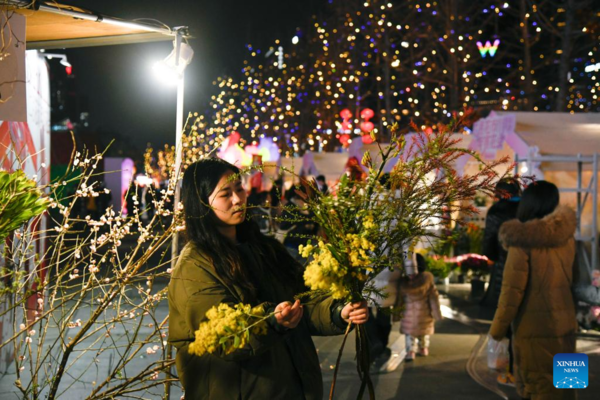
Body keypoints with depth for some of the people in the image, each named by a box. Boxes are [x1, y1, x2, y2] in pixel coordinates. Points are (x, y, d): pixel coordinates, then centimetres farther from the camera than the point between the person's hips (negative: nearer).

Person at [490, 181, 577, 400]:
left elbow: (513, 290, -14)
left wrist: (497, 328, -6)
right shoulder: (566, 236, 0)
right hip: (564, 323, 5)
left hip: (534, 326, -5)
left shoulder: (523, 239, -16)